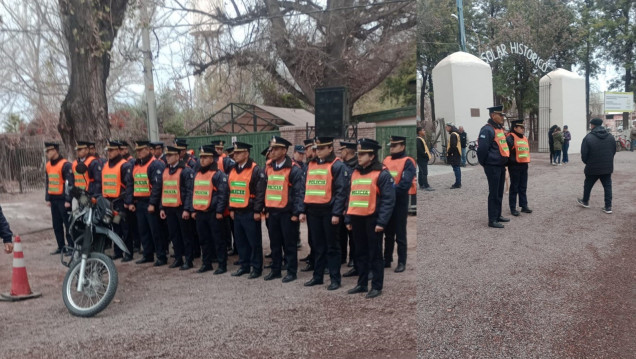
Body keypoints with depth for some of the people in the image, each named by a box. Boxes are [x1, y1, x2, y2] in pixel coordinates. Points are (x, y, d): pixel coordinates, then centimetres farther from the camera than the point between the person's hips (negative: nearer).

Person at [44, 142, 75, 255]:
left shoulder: (65, 165, -12)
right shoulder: (48, 165, 13)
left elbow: (70, 183, -16)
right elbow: (48, 182, 20)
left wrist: (68, 200, -18)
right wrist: (47, 198, 17)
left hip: (63, 199, -8)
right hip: (53, 199, 8)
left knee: (68, 224, -2)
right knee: (56, 225, 11)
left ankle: (71, 246, 4)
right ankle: (61, 247, 20)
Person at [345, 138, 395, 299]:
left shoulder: (382, 174, -8)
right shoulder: (355, 173, 13)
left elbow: (388, 200, -13)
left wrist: (382, 222, -18)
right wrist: (348, 219, 12)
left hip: (372, 219, -7)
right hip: (357, 219, 7)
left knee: (374, 254, 2)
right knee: (360, 253, 14)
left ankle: (377, 287, 11)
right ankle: (362, 284, 24)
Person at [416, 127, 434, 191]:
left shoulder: (422, 139, 18)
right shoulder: (418, 140, -15)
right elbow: (419, 150, -22)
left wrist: (428, 155, 11)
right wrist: (426, 155, -18)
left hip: (423, 159, 11)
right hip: (422, 159, -11)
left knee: (421, 172, 14)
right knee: (424, 172, -12)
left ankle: (421, 185, 21)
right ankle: (426, 186, -14)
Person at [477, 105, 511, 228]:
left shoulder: (500, 128, 13)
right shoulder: (487, 130, -17)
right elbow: (482, 149, -21)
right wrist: (484, 163, -11)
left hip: (501, 166, 9)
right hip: (492, 167, -9)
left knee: (499, 193, 16)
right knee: (494, 194, -5)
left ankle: (498, 215, 28)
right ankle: (492, 220, 1)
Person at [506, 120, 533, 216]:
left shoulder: (524, 138, 14)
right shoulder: (510, 138, -13)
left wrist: (526, 162, 18)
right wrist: (511, 161, -15)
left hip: (524, 165, 8)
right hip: (514, 166, -8)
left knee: (523, 187, 13)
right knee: (514, 188, -1)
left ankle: (524, 206, 21)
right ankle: (513, 208, 6)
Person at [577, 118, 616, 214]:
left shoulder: (588, 137, -14)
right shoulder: (610, 137, 2)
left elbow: (584, 154, -12)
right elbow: (614, 151, 9)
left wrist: (587, 162, 7)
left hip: (593, 167, -4)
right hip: (607, 167, 4)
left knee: (588, 185, 16)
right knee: (607, 186, 9)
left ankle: (585, 201, 33)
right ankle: (608, 207, 7)